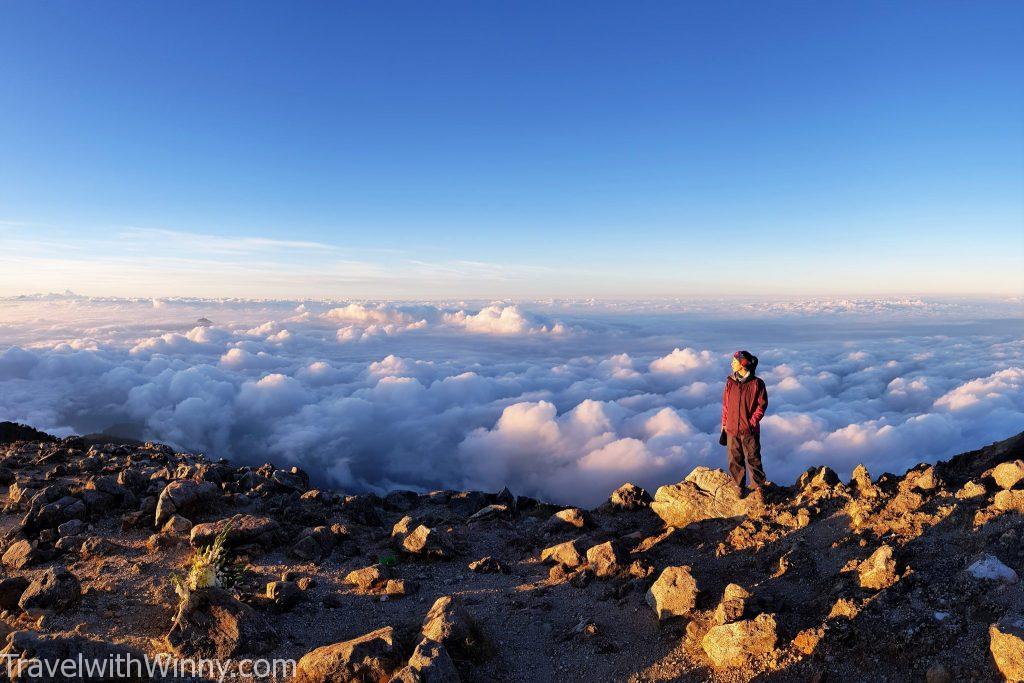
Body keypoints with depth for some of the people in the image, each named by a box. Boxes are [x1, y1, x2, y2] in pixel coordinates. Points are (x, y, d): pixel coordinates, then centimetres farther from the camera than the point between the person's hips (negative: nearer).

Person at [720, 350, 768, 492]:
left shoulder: (757, 383, -7)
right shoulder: (730, 382, 4)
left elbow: (762, 405, -4)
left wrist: (752, 422, -12)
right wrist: (724, 423, 7)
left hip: (750, 430, -3)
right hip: (731, 429, 4)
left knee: (753, 458, 6)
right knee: (734, 460, 10)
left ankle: (757, 485, 22)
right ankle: (738, 486, 23)